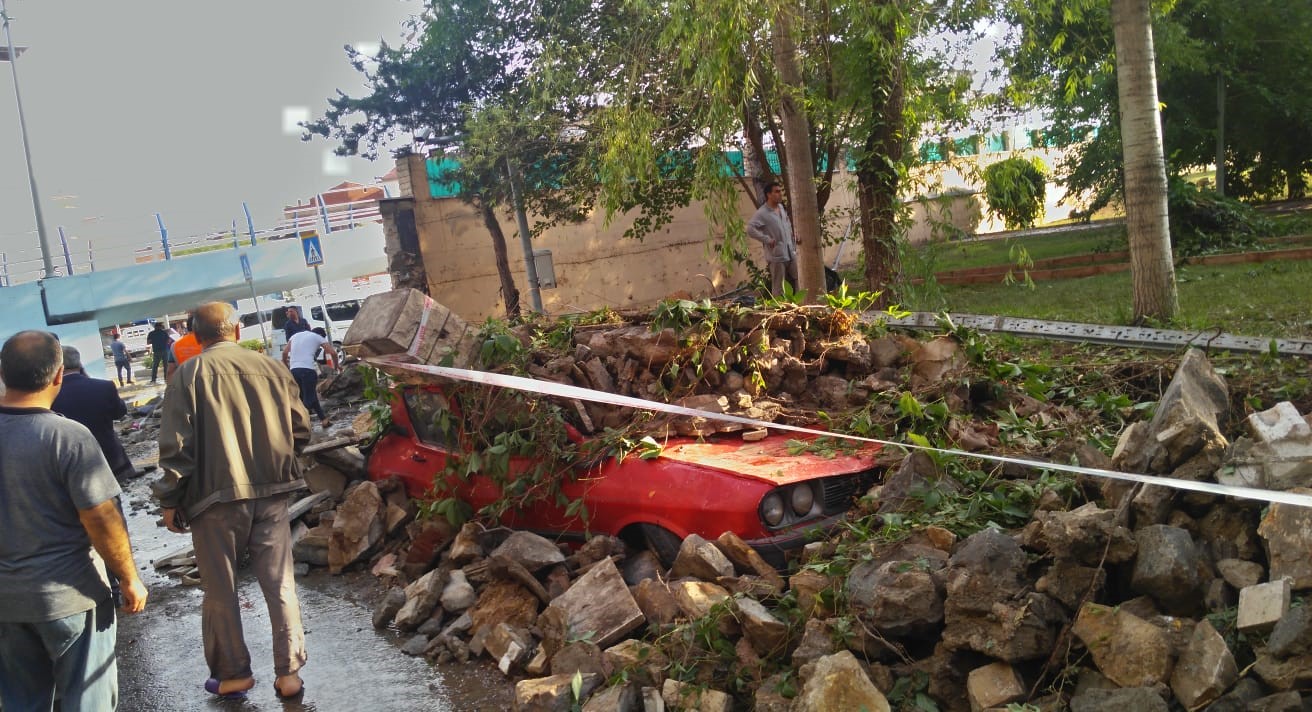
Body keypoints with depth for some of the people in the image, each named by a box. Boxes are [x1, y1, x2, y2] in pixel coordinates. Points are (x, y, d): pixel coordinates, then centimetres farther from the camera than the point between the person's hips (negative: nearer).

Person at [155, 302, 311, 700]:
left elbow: (176, 445, -9)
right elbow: (300, 430, 7)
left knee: (220, 590, 12)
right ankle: (288, 673, 12)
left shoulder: (189, 374, -6)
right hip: (272, 492, 3)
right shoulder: (271, 368, 2)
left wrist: (170, 500, 0)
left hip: (217, 495, -2)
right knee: (280, 585, 8)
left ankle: (232, 675, 21)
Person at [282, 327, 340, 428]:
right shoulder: (318, 337, 11)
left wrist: (286, 366, 21)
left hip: (294, 370, 5)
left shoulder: (295, 336, 24)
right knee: (309, 398, -1)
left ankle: (323, 419, 26)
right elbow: (333, 352, 4)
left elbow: (285, 352, 12)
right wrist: (336, 366, 20)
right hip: (308, 369, -5)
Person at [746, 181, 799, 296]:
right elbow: (750, 230, -25)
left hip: (791, 253, 8)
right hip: (776, 256, -8)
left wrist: (794, 245, 17)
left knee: (799, 282, 10)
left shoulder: (781, 208, 11)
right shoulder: (762, 213, -14)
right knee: (778, 288, -2)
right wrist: (767, 240, -21)